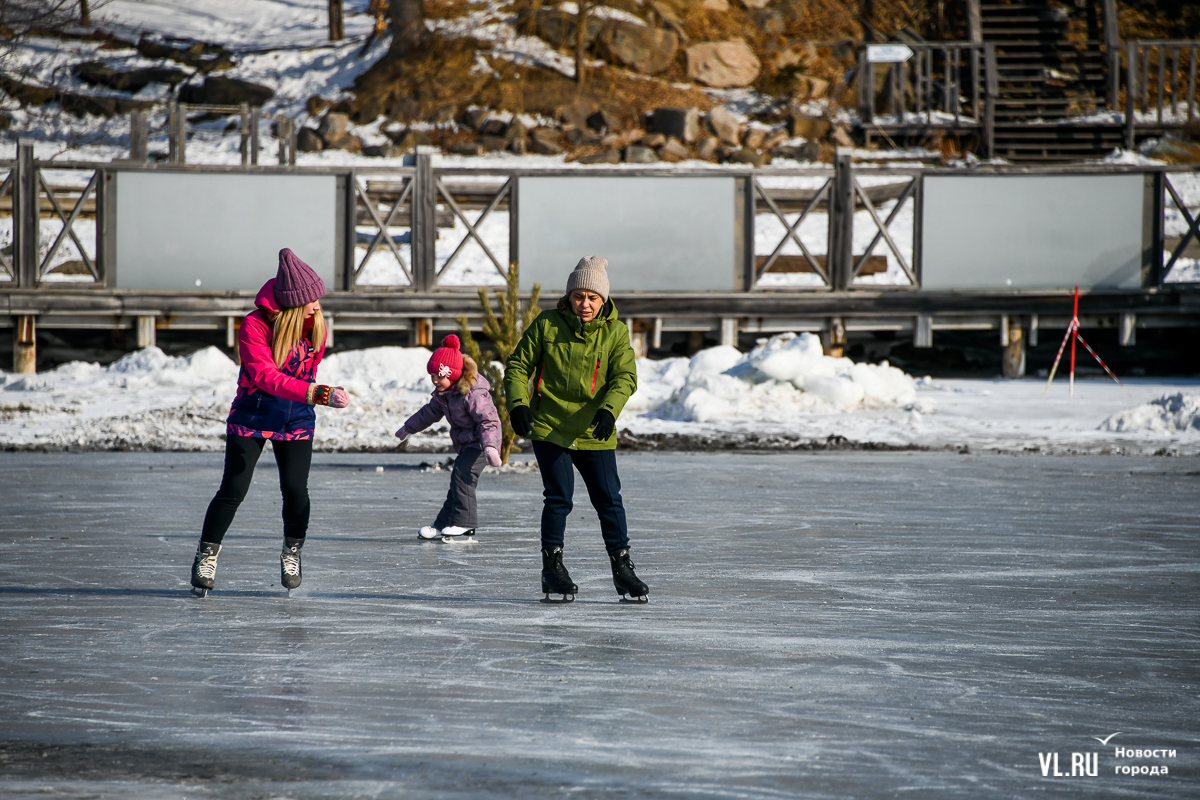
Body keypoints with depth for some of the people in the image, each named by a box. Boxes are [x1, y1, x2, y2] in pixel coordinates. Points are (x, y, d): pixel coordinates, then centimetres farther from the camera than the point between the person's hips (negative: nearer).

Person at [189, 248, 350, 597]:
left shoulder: (316, 326, -5)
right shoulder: (255, 324, -21)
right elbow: (264, 375, -31)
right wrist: (317, 393, -40)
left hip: (296, 420, 3)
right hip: (252, 416, -3)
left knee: (295, 489, -9)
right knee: (233, 490, -7)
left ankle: (292, 553, 16)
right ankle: (207, 554, 12)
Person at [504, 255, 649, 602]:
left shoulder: (615, 332, 1)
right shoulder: (547, 325, -1)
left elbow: (625, 377, -7)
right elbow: (518, 365, 4)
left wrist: (608, 410, -25)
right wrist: (518, 404, -12)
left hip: (594, 433, 2)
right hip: (549, 428, -1)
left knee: (609, 499, 2)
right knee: (559, 498, -6)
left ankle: (622, 569, 11)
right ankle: (552, 568, 7)